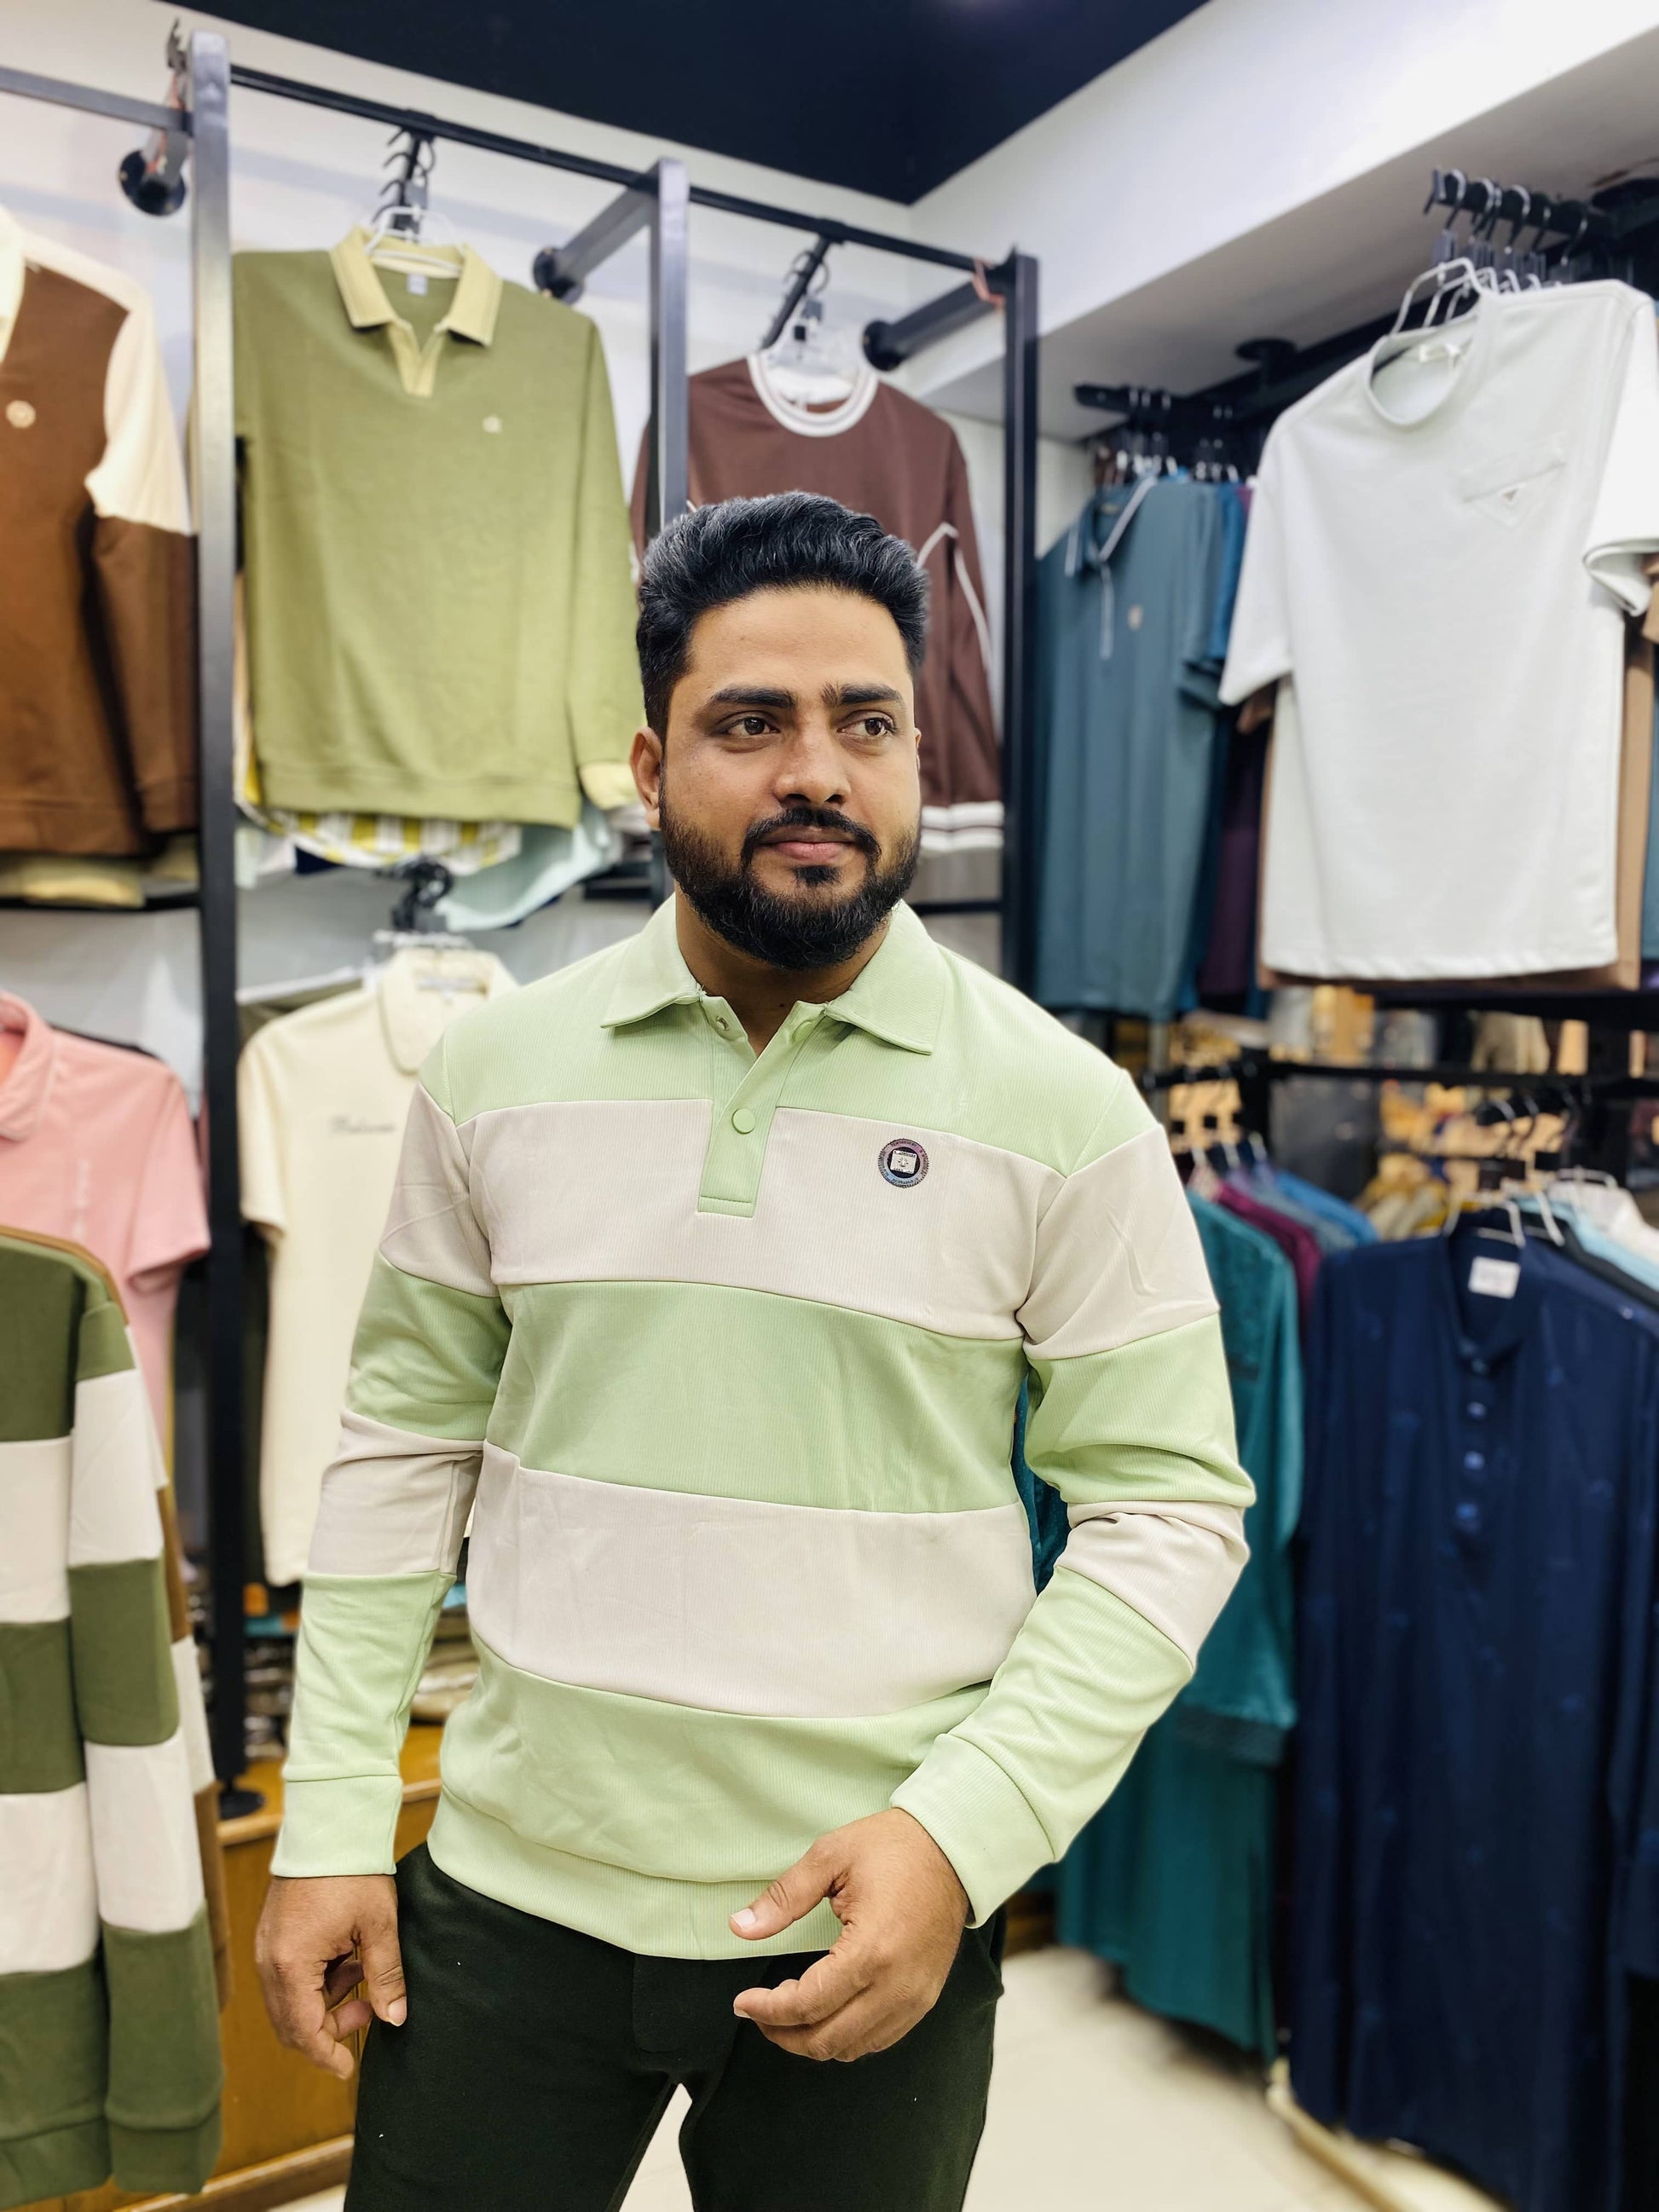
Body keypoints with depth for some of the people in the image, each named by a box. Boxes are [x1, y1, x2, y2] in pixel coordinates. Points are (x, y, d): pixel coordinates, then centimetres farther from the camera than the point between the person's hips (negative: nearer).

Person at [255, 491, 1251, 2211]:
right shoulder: (493, 1070, -2)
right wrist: (330, 1822, 2)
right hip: (505, 1902, 2)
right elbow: (408, 1443, 4)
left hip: (870, 1929, -1)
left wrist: (961, 1836, -16)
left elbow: (1169, 1506, -7)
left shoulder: (1062, 1106, -10)